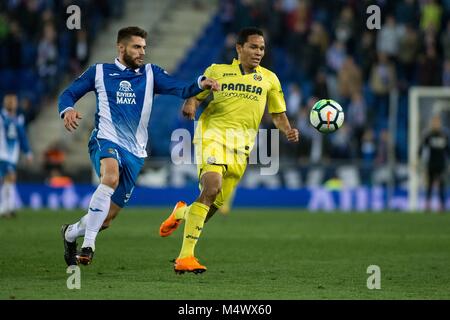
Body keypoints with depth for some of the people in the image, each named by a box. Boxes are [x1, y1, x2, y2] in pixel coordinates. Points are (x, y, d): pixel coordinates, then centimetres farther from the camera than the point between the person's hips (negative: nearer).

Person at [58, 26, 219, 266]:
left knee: (106, 219, 4)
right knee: (111, 177, -38)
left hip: (134, 152, 3)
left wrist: (201, 84, -25)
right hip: (105, 141, -3)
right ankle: (88, 245, -33)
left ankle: (70, 232, 35)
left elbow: (181, 89, -4)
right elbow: (68, 94, 13)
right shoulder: (99, 72, 8)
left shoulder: (150, 73, 11)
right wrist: (67, 110, -11)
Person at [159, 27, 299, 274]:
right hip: (212, 135, -4)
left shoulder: (269, 79, 14)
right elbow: (195, 96, 11)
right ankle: (185, 257, -26)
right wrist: (190, 105, -12)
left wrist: (288, 131, -3)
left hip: (241, 146, 4)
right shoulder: (217, 71, 8)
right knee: (211, 188, -27)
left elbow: (278, 114, 18)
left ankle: (182, 213, 43)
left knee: (215, 204, 5)